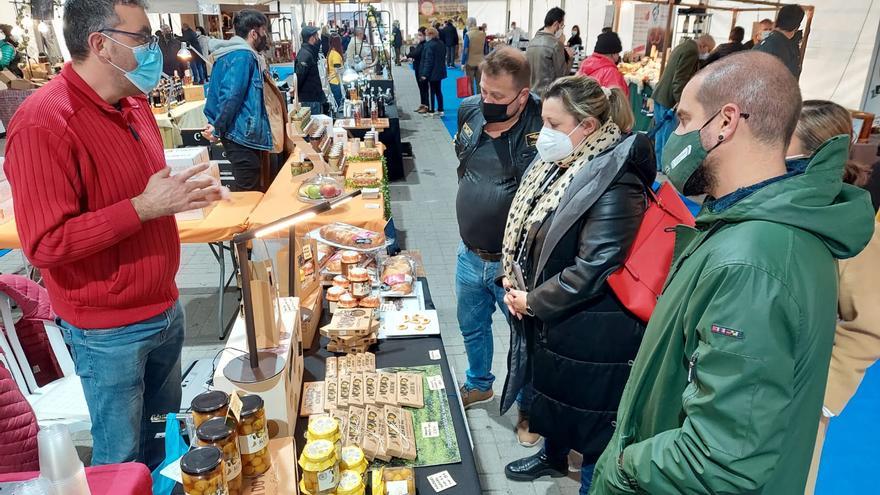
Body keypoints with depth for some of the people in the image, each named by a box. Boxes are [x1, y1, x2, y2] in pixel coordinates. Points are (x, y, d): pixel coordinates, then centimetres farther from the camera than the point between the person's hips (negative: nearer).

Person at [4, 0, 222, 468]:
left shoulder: (132, 103, 4)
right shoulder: (42, 123, -22)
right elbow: (45, 245, -24)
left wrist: (183, 192, -1)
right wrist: (143, 208, -27)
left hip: (164, 309, 8)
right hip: (108, 331, -7)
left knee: (165, 438, 25)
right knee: (122, 459, 12)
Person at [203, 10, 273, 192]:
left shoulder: (235, 54, 18)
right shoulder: (242, 56, -14)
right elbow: (231, 97, -20)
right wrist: (218, 130, -11)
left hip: (241, 135, 10)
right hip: (243, 136, -10)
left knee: (242, 191, 16)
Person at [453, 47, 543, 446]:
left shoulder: (541, 125, -22)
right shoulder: (469, 110, -4)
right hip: (470, 254, 6)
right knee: (472, 327, 24)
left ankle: (528, 406, 40)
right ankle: (479, 385, 52)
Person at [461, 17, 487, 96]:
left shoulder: (468, 34, -13)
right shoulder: (483, 34, 1)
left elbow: (465, 50, -14)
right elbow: (485, 49, 9)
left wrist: (463, 63, -10)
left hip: (470, 62, -4)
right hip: (480, 62, 4)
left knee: (470, 83, 6)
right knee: (479, 83, 10)